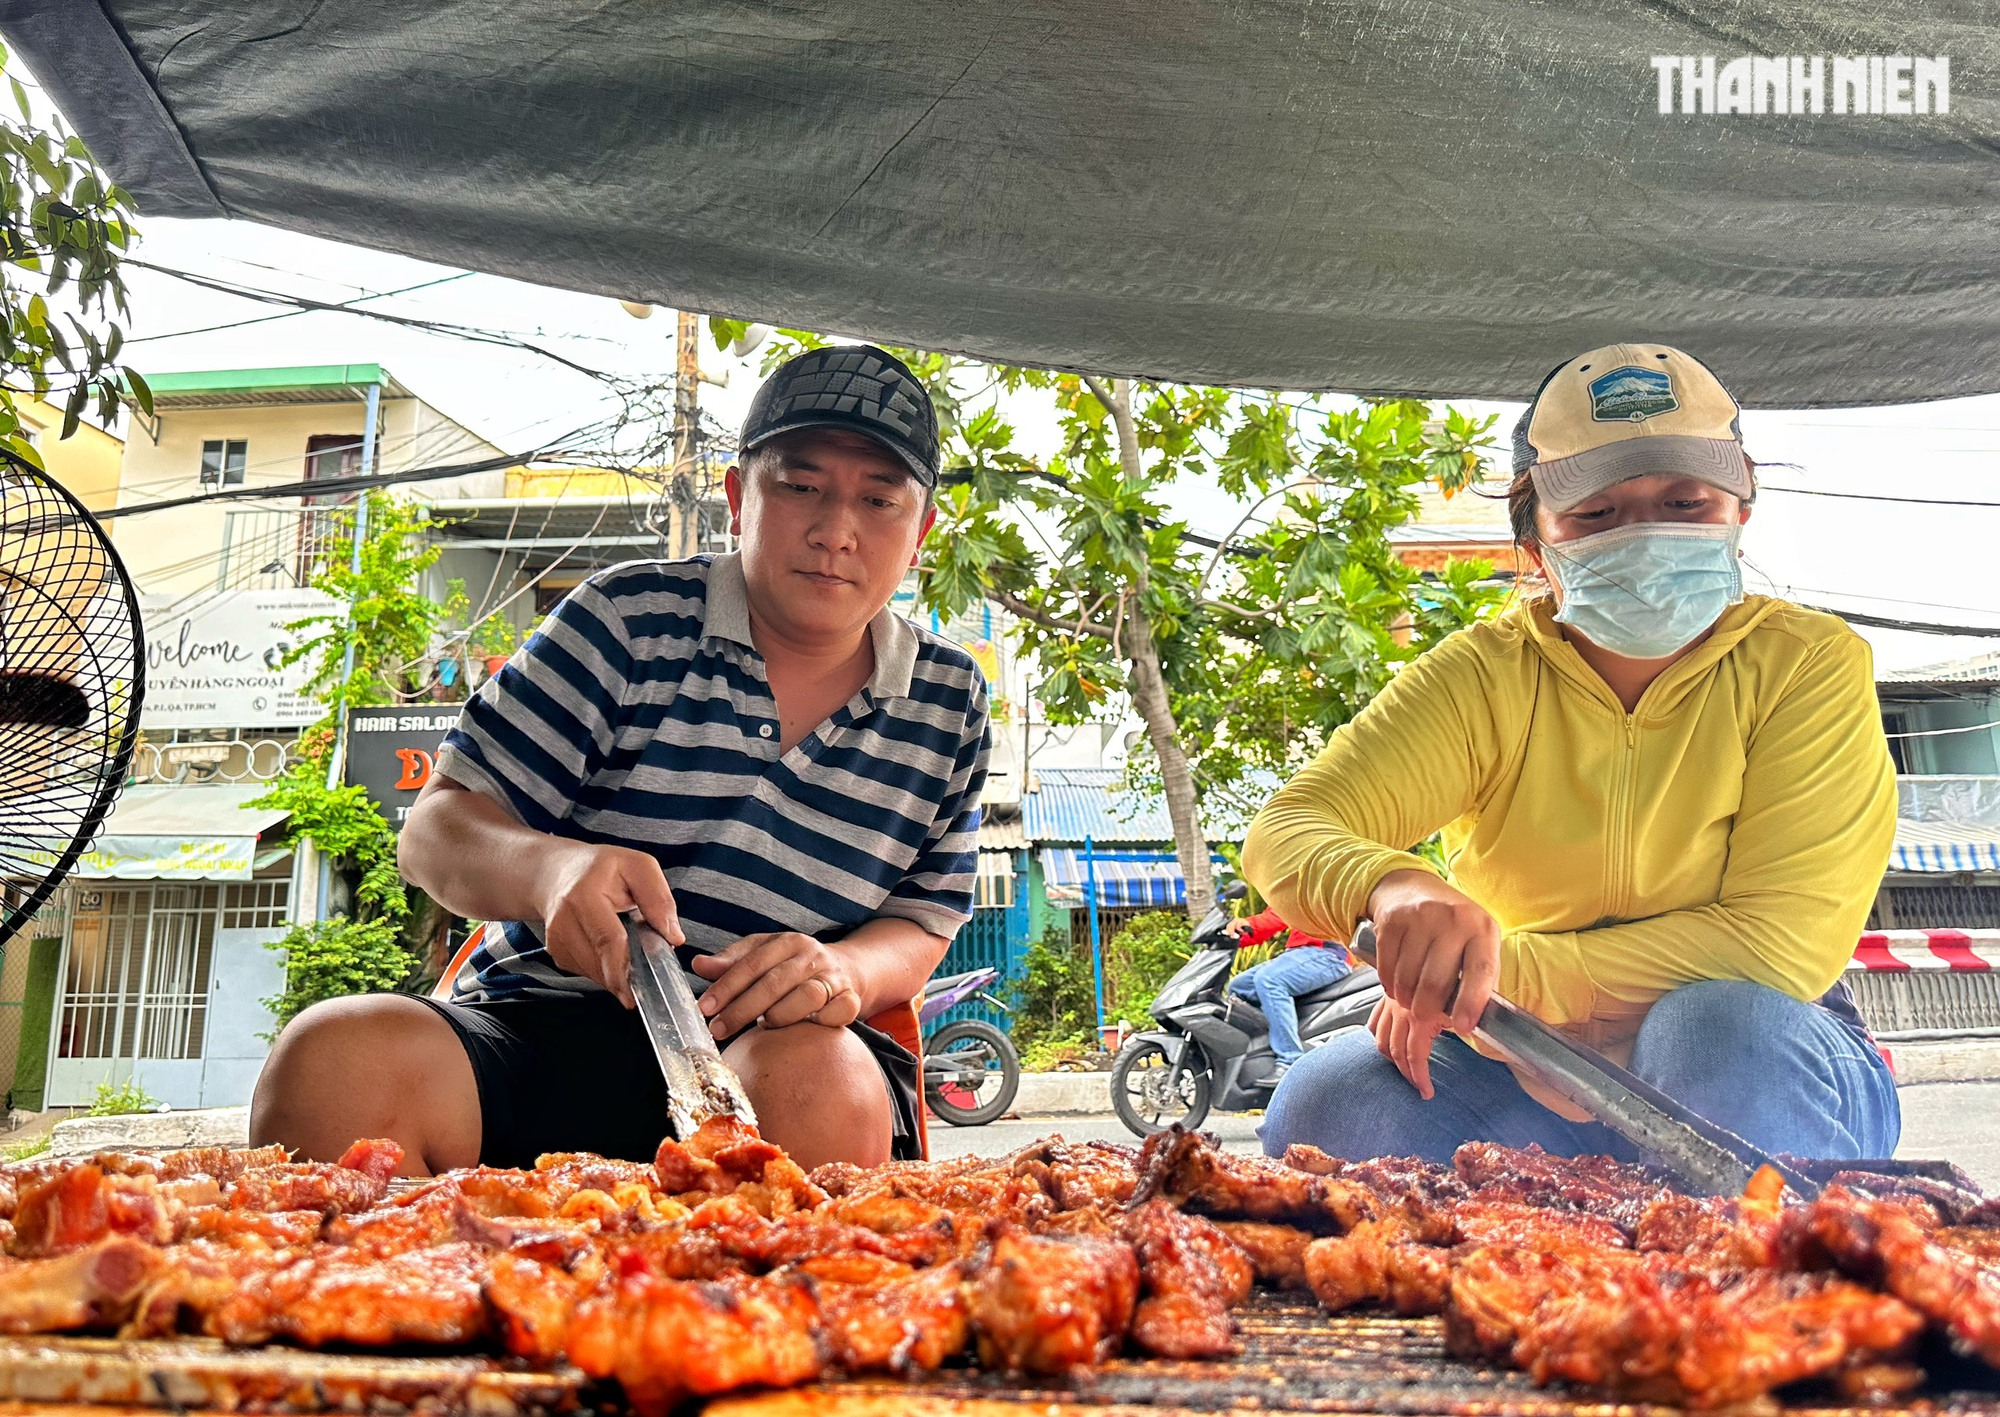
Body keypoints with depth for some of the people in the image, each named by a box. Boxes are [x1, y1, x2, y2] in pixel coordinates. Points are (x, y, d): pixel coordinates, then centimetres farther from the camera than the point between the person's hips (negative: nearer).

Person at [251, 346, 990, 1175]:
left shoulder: (950, 705, 9)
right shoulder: (626, 620, 1)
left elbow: (920, 926, 10)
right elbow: (437, 831, 0)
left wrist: (846, 972, -16)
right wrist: (549, 869, -25)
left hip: (782, 1048, 1)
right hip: (545, 1027, 0)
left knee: (821, 1085, -37)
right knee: (338, 1057, -30)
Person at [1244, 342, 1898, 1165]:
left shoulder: (1808, 665, -10)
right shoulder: (1483, 675, -7)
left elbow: (1784, 942, -20)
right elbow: (1285, 834, -18)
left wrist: (1500, 976, -26)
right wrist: (1392, 885, -42)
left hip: (1772, 1075, -1)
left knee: (1718, 1024, -35)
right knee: (1326, 1106, -25)